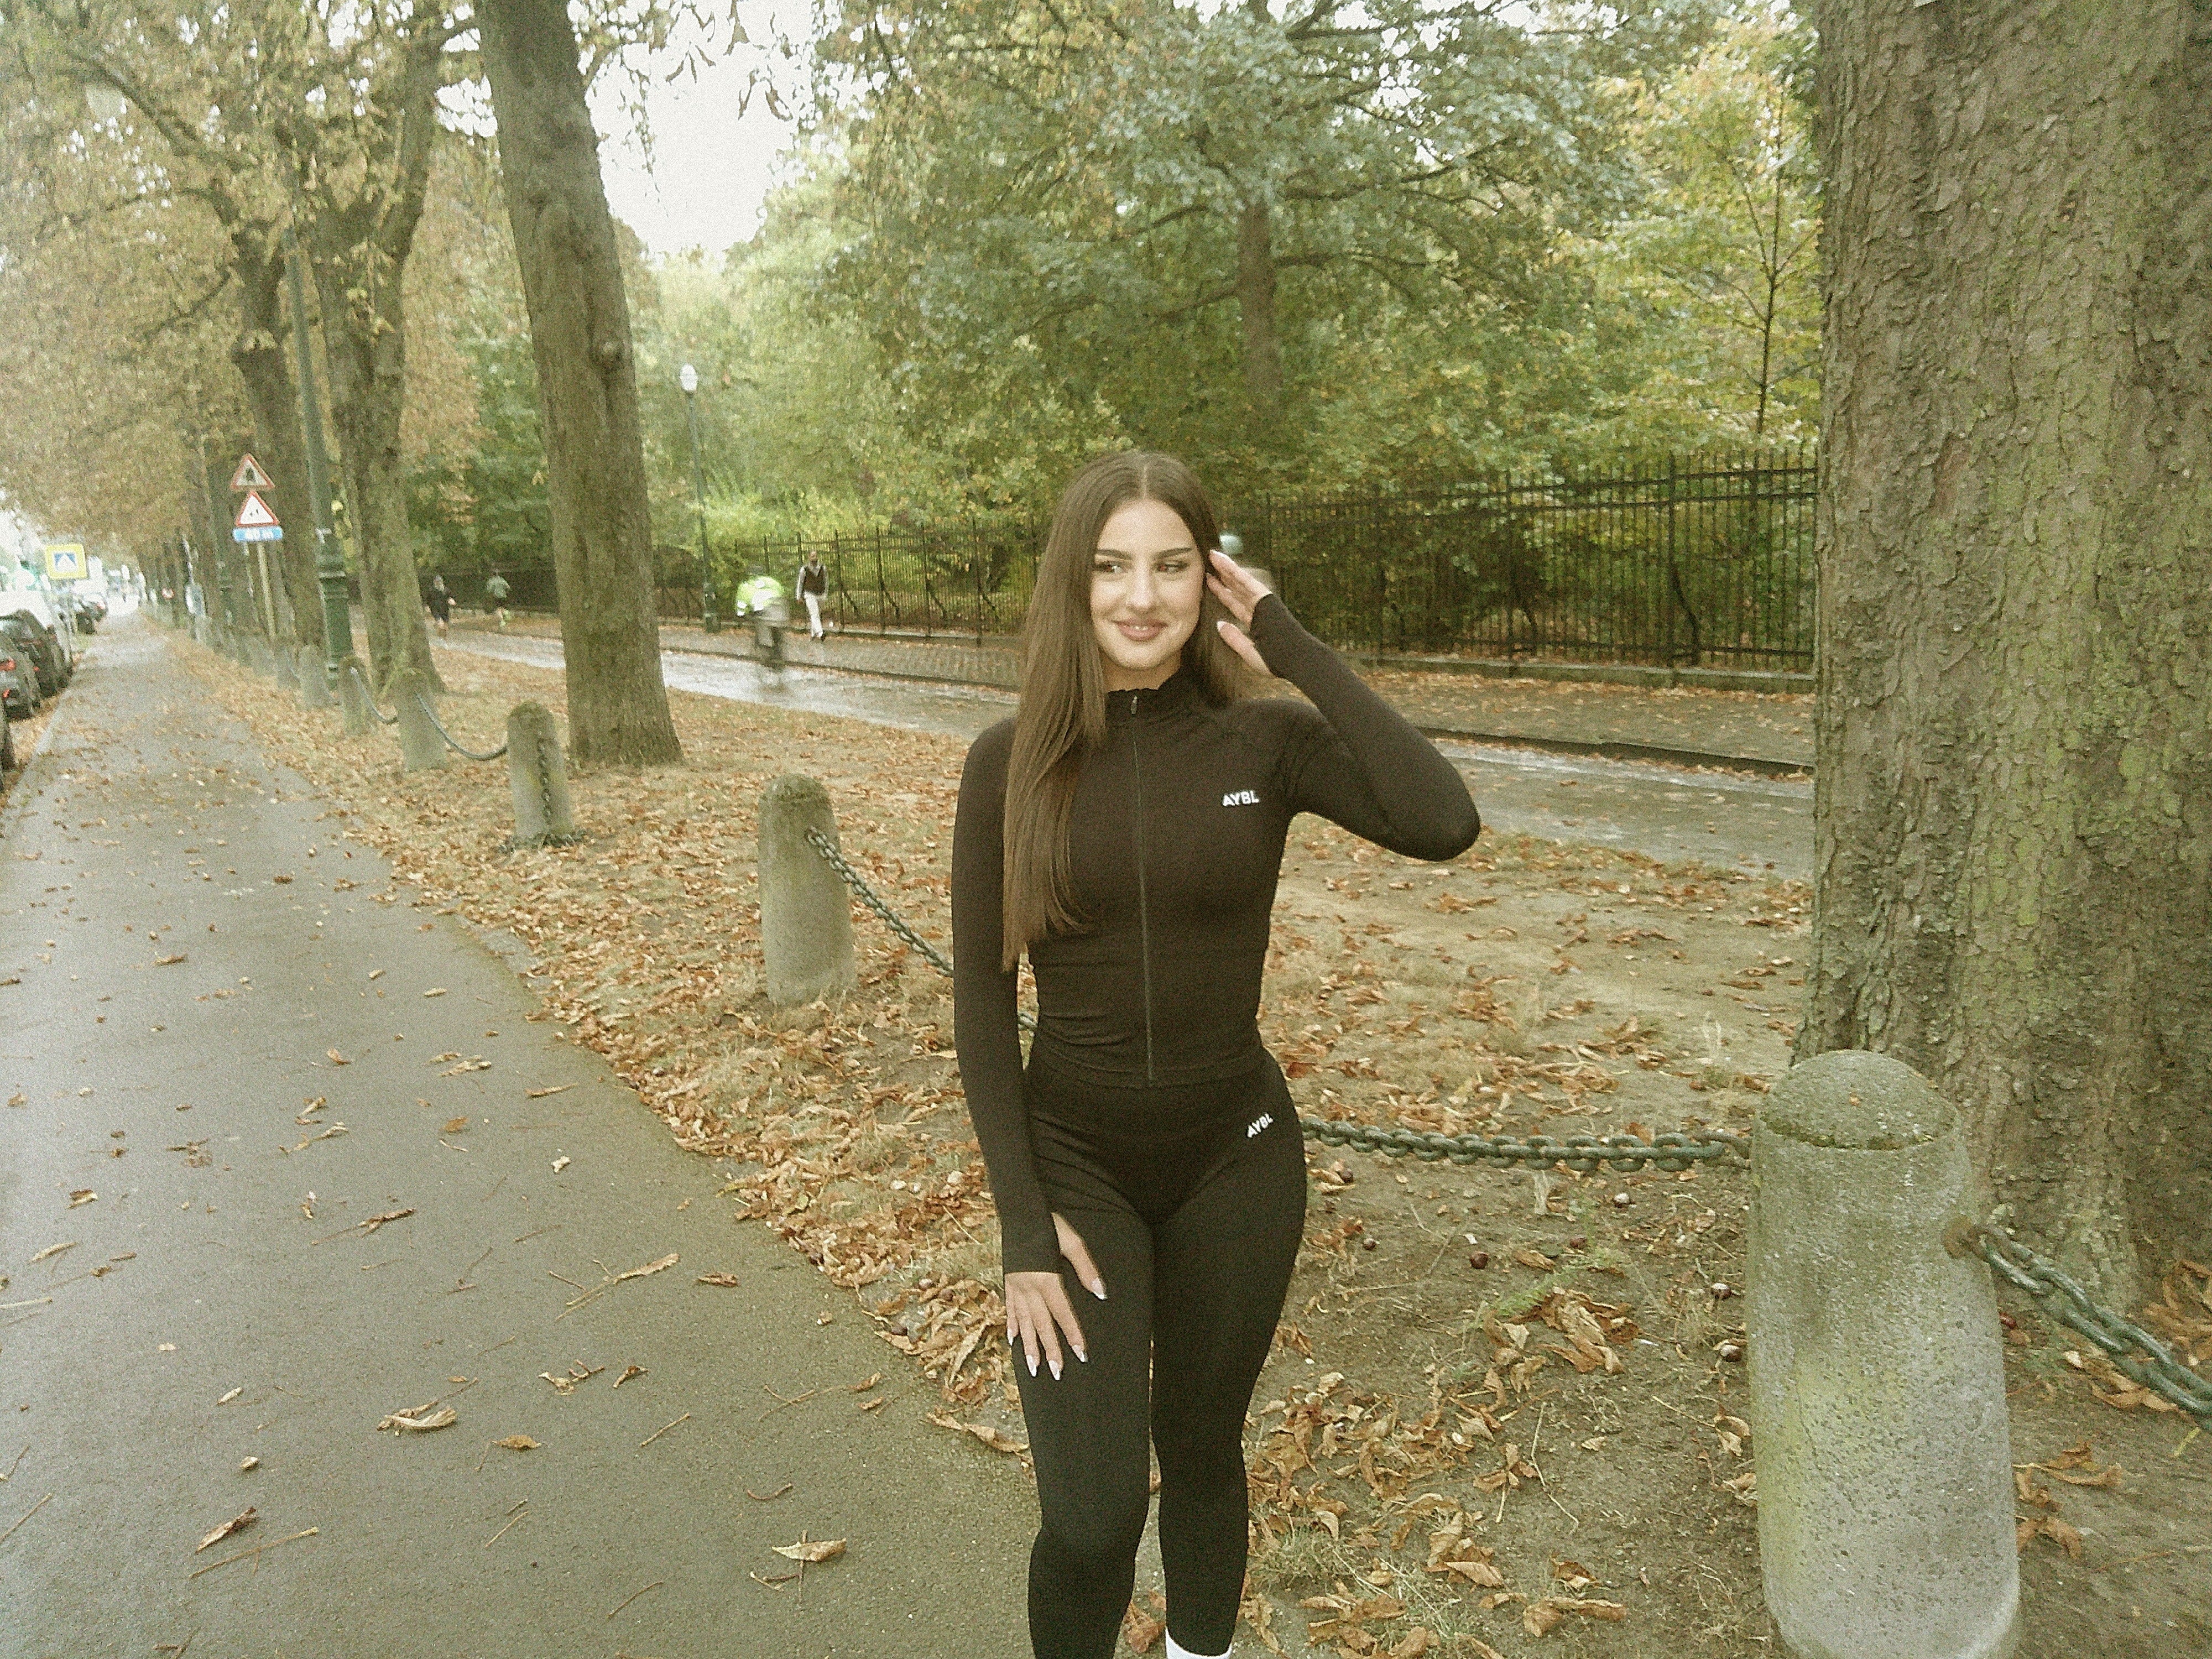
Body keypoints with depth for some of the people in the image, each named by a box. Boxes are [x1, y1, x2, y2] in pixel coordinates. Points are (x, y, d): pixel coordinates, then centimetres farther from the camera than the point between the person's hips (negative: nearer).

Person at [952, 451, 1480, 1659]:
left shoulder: (1268, 740, -7)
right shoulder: (1012, 763, -7)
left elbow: (1443, 823, -25)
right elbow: (980, 1001, -5)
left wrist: (1292, 645, -18)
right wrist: (1024, 1224, -8)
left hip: (1235, 1162, 1)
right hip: (1073, 1163, 0)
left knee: (1202, 1456, 19)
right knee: (1091, 1517, -5)